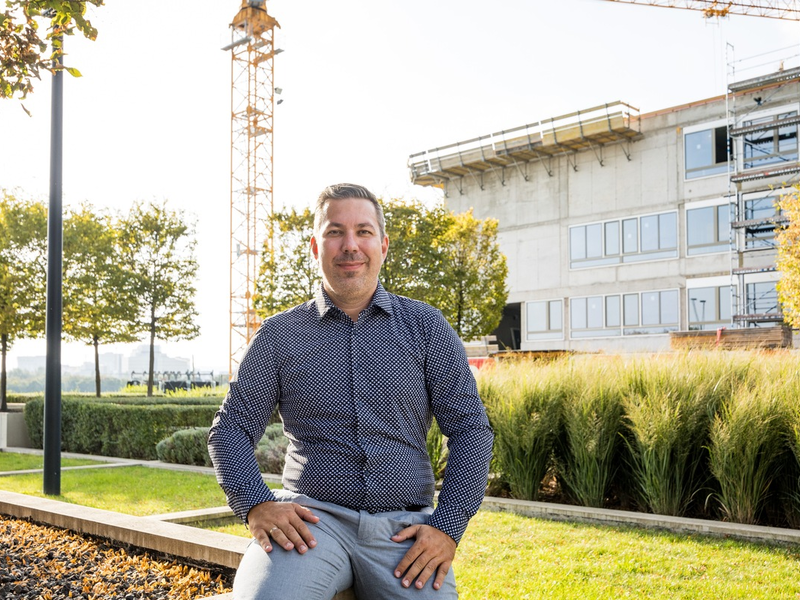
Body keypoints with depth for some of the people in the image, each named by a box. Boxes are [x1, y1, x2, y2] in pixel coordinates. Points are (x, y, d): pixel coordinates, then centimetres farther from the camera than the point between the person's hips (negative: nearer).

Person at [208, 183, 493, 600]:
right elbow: (230, 429, 8)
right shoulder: (280, 335, 9)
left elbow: (470, 429, 5)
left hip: (403, 528, 2)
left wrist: (448, 526, -7)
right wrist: (255, 505, -11)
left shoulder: (425, 326, 9)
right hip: (311, 518, -2)